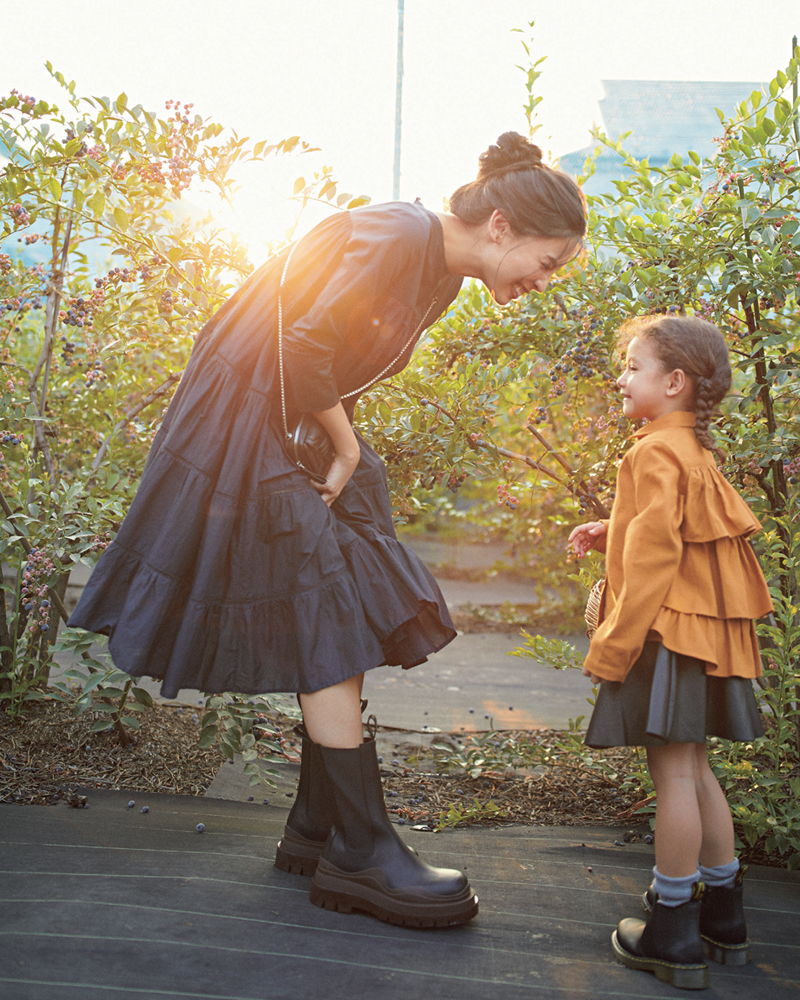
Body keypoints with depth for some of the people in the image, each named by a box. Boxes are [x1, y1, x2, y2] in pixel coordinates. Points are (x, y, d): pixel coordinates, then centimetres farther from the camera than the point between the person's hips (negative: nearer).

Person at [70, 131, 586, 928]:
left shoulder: (442, 274, 10)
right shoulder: (395, 237, -19)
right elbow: (304, 352, -23)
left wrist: (344, 451, 2)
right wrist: (346, 450, -11)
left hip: (304, 431, 10)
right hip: (246, 424, -10)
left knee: (344, 633, 7)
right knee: (329, 632, -11)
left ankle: (315, 831, 17)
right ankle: (360, 854, -3)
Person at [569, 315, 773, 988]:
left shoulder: (655, 454, -15)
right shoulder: (694, 451, 15)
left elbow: (654, 556, -20)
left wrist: (613, 647, -16)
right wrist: (611, 533, 14)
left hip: (668, 631, -10)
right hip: (703, 632, 10)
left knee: (672, 772, -3)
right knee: (694, 769, 17)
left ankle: (673, 935, 8)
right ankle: (724, 917, 27)